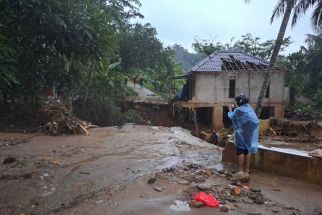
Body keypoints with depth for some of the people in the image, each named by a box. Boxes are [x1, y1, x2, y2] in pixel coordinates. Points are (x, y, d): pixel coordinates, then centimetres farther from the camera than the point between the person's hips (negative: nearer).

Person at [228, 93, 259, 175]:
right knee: (248, 150, 13)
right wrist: (234, 109, 22)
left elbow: (231, 116, 4)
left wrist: (230, 110, 21)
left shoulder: (239, 110, -13)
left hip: (243, 132, -8)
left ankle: (240, 170, 1)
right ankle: (247, 169, 21)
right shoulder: (249, 107, 12)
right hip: (250, 132, 8)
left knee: (241, 151, -2)